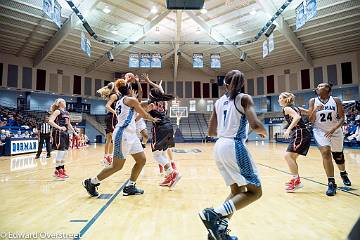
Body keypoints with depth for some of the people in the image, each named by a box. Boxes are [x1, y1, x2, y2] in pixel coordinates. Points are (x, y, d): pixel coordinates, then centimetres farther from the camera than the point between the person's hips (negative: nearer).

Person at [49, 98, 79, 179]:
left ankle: (62, 170, 21)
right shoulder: (57, 111, -5)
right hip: (59, 133, -8)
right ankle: (57, 171, 2)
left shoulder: (67, 113, 17)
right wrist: (59, 127, -27)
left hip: (65, 133, 8)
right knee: (61, 151, -9)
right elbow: (50, 121, -18)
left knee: (63, 152, 11)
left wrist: (74, 132, 20)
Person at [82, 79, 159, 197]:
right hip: (123, 135, -9)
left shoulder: (119, 102, 21)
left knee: (142, 160, 8)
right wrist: (153, 119, 22)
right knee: (117, 166, 0)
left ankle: (129, 187, 15)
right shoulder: (131, 100, -4)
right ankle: (91, 182, 16)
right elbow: (144, 115, 2)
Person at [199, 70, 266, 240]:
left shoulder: (219, 102, 14)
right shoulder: (244, 98, -1)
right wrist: (263, 131, 8)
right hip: (234, 146, -7)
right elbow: (255, 125, -15)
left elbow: (211, 132, 15)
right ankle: (214, 214, -9)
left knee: (237, 191, 19)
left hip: (219, 146, 7)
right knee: (255, 191, 6)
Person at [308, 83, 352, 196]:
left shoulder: (336, 100, -6)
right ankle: (331, 183, -12)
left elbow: (342, 118, -9)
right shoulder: (313, 101, -4)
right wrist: (315, 111, -24)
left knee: (338, 156, 17)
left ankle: (343, 174, 50)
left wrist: (333, 129, -24)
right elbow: (311, 120, -6)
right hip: (320, 131, -1)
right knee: (325, 152, -23)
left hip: (335, 131, 1)